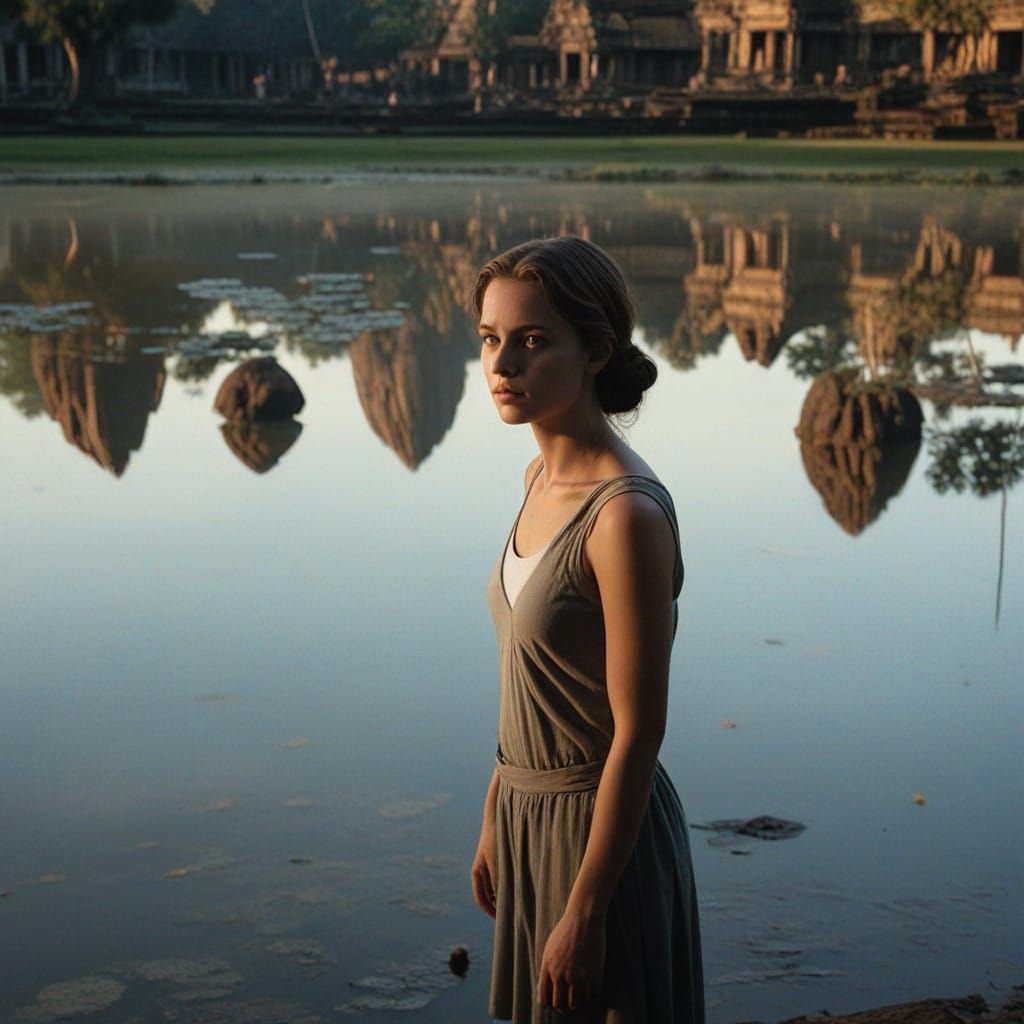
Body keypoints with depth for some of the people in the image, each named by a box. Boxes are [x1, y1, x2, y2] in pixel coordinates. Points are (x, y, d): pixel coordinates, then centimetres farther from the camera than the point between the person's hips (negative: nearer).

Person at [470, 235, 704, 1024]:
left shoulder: (628, 514, -24)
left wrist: (584, 911, -19)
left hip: (603, 830, -8)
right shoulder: (543, 479, 2)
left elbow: (639, 731, -22)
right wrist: (496, 815, 16)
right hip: (533, 813, 8)